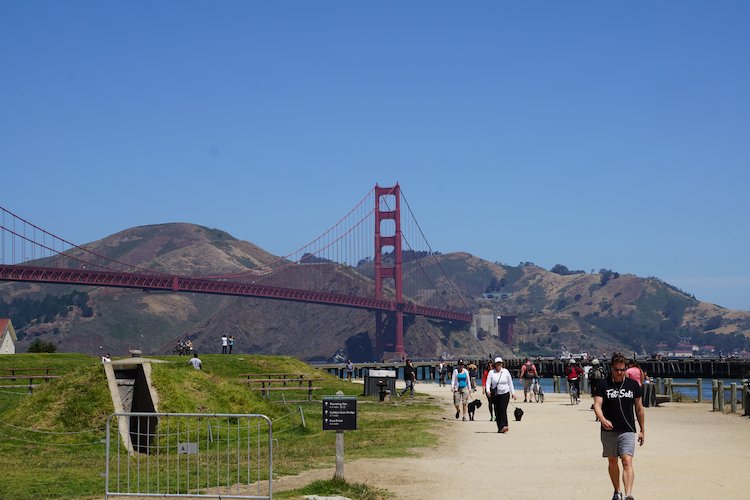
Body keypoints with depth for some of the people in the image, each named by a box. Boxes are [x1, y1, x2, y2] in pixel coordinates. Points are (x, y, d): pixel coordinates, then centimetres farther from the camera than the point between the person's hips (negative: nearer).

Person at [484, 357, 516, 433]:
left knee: (503, 409, -16)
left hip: (505, 393, -1)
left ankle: (503, 426, -24)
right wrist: (488, 390, -24)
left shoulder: (506, 371, 5)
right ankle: (500, 427, 9)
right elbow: (488, 382, -5)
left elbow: (510, 383, 12)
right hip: (495, 394, 1)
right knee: (497, 411, 2)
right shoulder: (491, 372, 2)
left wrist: (513, 393, 10)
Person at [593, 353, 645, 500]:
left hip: (627, 431, -1)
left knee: (627, 462, -14)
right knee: (612, 462, 12)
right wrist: (602, 419, -30)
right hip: (608, 431, 1)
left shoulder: (633, 385, 5)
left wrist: (642, 430, 14)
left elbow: (639, 408, 13)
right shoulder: (603, 385, 0)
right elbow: (597, 404, -9)